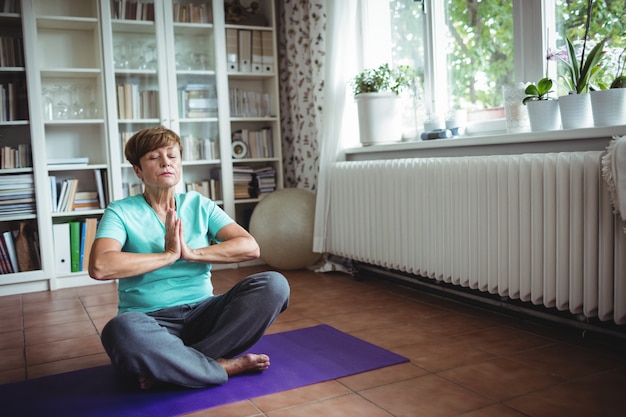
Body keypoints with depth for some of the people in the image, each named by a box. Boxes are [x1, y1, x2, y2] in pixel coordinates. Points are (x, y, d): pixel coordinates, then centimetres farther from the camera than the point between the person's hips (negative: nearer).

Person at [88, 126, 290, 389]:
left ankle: (171, 367, -22)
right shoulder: (121, 212, 0)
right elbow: (99, 267, -21)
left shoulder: (200, 205, 9)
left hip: (202, 312, 4)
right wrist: (169, 255, -15)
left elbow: (250, 247, -4)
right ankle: (226, 366, -20)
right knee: (120, 330, -39)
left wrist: (192, 253, -15)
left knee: (274, 284, -20)